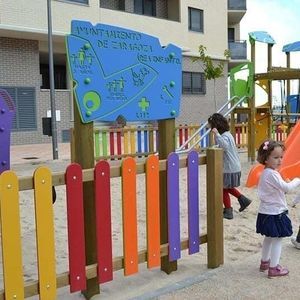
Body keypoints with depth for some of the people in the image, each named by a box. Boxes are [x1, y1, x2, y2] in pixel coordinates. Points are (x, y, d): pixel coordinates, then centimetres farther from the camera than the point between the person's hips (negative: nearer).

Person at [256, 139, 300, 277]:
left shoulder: (265, 173, 9)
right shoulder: (272, 174, -22)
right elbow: (287, 187, -25)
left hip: (266, 212, 10)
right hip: (274, 213, -10)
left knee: (268, 238, 22)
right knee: (277, 240, 0)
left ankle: (264, 262, 35)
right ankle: (273, 268, 7)